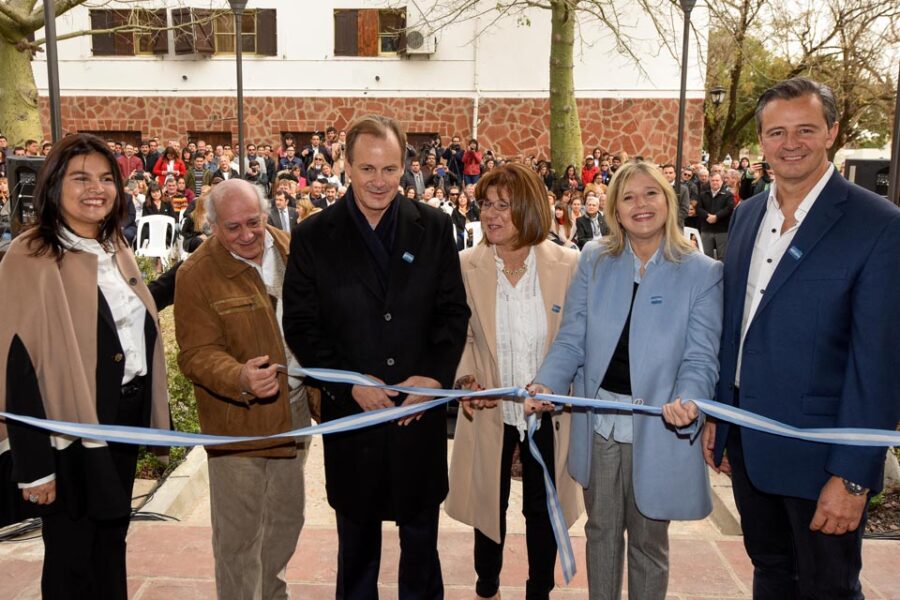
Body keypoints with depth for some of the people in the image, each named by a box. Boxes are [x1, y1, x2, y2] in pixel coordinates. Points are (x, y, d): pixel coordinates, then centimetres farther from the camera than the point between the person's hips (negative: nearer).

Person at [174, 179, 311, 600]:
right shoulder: (197, 274, -14)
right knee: (239, 534, 6)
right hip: (237, 422, -5)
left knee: (287, 519, 22)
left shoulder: (291, 249, 1)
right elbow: (197, 354, -17)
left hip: (295, 410, 6)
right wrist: (241, 379, -36)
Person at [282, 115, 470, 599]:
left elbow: (454, 311, 1)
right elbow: (301, 325, -4)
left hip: (422, 408, 1)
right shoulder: (313, 236, -3)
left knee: (421, 535, 18)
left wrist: (434, 377, -12)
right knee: (357, 538, 19)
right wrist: (351, 384, -13)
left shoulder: (434, 227, 0)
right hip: (350, 411, 0)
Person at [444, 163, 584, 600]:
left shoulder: (567, 264, -10)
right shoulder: (466, 265, -8)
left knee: (543, 508, 16)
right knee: (490, 503, 19)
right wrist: (465, 376, -15)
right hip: (491, 411, 1)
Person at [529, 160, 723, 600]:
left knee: (648, 539, 17)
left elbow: (700, 359, -9)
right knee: (601, 530, 20)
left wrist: (687, 401, -29)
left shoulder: (702, 273, -6)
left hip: (657, 429, -2)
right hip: (598, 421, 2)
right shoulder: (593, 260, 1)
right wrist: (547, 383, -19)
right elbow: (571, 338, -1)